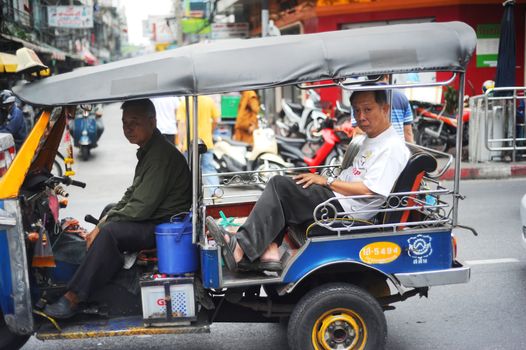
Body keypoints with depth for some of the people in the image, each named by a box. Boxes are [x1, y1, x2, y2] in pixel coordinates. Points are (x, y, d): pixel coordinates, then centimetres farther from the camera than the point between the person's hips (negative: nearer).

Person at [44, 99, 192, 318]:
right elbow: (131, 195, 18)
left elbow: (141, 207, -24)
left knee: (109, 233, -24)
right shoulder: (147, 151, 13)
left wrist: (102, 229, -15)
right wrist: (102, 224, 6)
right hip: (153, 219, 11)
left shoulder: (161, 155, -20)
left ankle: (72, 298, -17)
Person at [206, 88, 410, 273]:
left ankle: (241, 248, -20)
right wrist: (319, 179, 9)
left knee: (280, 185, -18)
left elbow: (368, 189, -19)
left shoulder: (393, 147, -11)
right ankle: (269, 252, -14)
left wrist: (327, 181, -12)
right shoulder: (372, 139, 21)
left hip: (347, 208, -11)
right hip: (339, 199, 11)